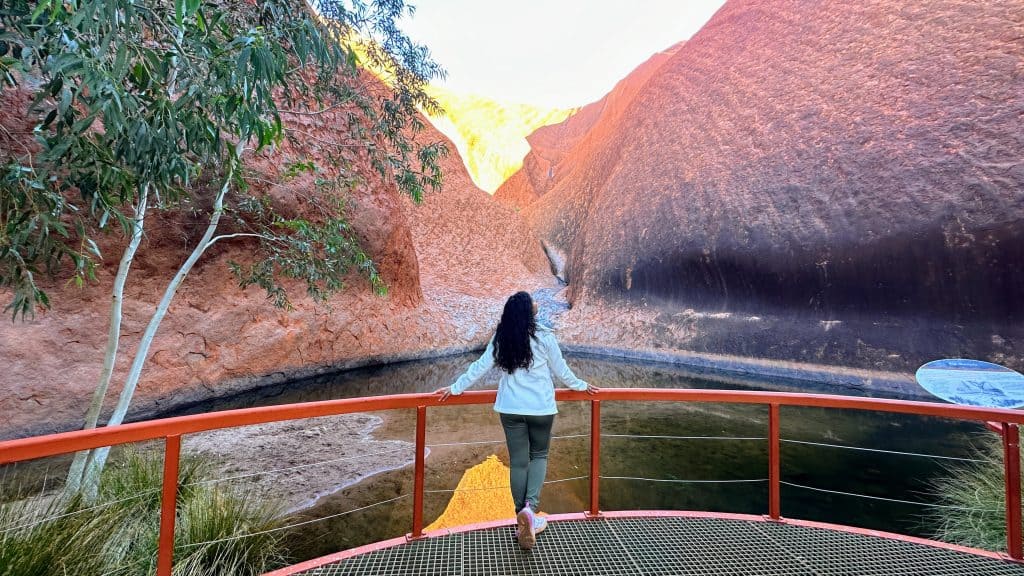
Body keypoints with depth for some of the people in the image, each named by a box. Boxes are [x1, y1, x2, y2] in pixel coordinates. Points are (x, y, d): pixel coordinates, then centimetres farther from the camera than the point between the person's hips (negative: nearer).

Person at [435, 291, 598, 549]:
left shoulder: (500, 338, -2)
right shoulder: (544, 337, -10)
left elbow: (479, 367, 1)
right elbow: (561, 370, 0)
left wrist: (455, 388, 14)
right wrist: (581, 386, 18)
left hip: (511, 409, 2)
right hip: (541, 408, -2)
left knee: (518, 462, 12)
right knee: (539, 455, 18)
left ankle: (524, 521, 19)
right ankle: (530, 506, -2)